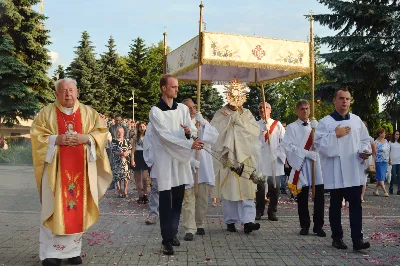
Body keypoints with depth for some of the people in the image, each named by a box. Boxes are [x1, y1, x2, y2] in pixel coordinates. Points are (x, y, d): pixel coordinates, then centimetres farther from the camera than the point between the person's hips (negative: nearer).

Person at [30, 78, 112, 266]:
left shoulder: (88, 113, 10)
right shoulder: (46, 113, 5)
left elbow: (101, 131, 6)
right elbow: (36, 135, 0)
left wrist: (86, 138, -12)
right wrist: (56, 140, -15)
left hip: (80, 169, 2)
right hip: (55, 169, -2)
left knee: (77, 208, 5)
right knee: (54, 209, -3)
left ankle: (73, 250, 15)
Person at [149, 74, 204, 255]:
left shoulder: (183, 108, 9)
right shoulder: (155, 111, -8)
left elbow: (190, 132, 10)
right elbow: (166, 136, -16)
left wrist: (189, 132, -15)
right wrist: (190, 145, -24)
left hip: (181, 158, 5)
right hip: (165, 159, -5)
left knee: (178, 199, 11)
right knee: (166, 201, -3)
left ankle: (173, 233, 24)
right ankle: (167, 240, 2)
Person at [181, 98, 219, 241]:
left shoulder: (201, 122, 14)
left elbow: (215, 136, 1)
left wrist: (204, 123, -11)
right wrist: (191, 160, -22)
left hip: (204, 167, 5)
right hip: (187, 167, -5)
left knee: (203, 197, 10)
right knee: (189, 198, -7)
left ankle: (199, 224, 24)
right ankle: (189, 229, -5)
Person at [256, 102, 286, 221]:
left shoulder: (277, 125, 7)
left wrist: (282, 155, -5)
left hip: (275, 161, 1)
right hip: (260, 161, 0)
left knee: (274, 187, 3)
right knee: (260, 187, 2)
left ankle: (272, 211, 15)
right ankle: (259, 211, 14)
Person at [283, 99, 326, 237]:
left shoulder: (315, 125, 14)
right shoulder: (292, 127, 3)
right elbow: (288, 146, -9)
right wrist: (307, 153, -16)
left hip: (317, 165, 2)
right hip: (300, 165, -2)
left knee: (319, 198, 0)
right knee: (302, 199, 6)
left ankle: (318, 226, 9)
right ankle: (305, 226, 17)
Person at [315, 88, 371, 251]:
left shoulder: (357, 120, 9)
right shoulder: (325, 122, -3)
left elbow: (365, 140, 15)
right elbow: (319, 144, -10)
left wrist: (365, 151, -5)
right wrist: (335, 135, -17)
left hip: (354, 171, 3)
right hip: (335, 173, -3)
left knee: (356, 205, 0)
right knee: (336, 206, 8)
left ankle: (357, 239, 2)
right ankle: (337, 238, 19)